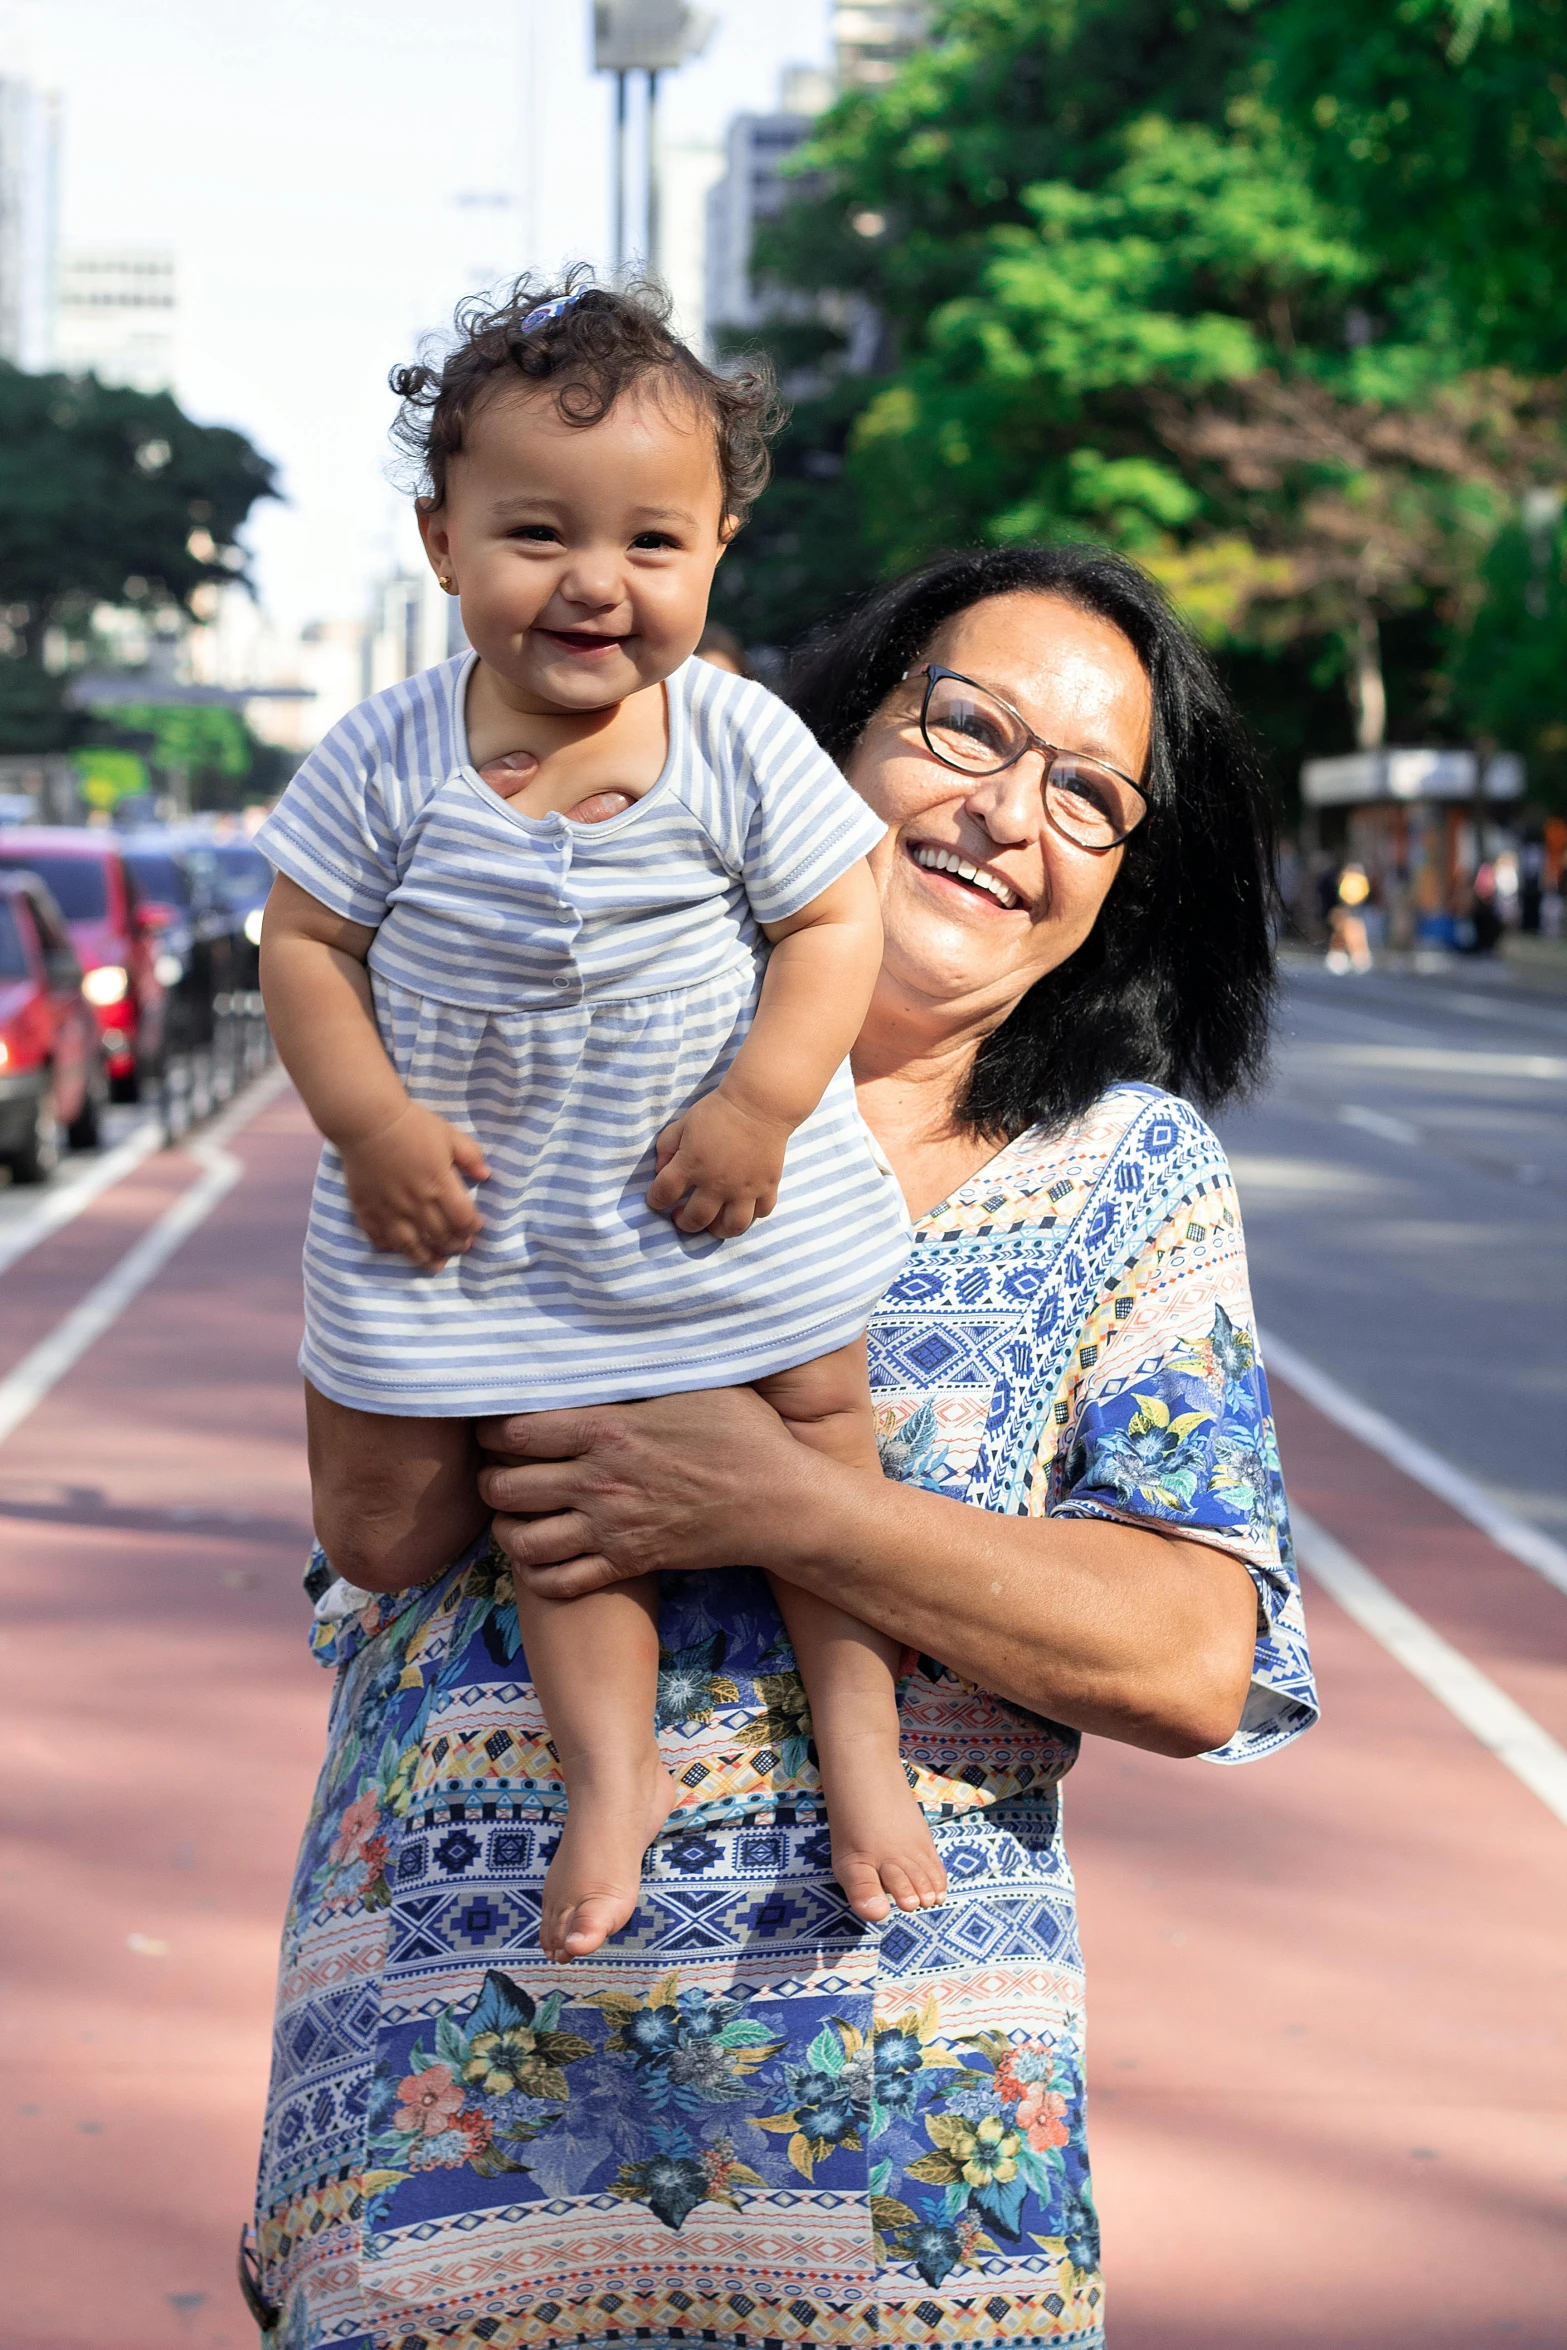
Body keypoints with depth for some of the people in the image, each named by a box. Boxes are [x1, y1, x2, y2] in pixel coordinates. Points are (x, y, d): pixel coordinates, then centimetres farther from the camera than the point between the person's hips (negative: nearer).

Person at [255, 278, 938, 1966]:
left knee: (812, 1425, 8)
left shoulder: (742, 748, -12)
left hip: (727, 1190, 0)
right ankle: (612, 1768, 18)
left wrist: (763, 1101, -17)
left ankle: (858, 1736, 25)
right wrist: (371, 1120, -15)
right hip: (482, 1207, 0)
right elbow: (305, 942, -5)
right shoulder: (388, 761, -11)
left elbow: (832, 923, -6)